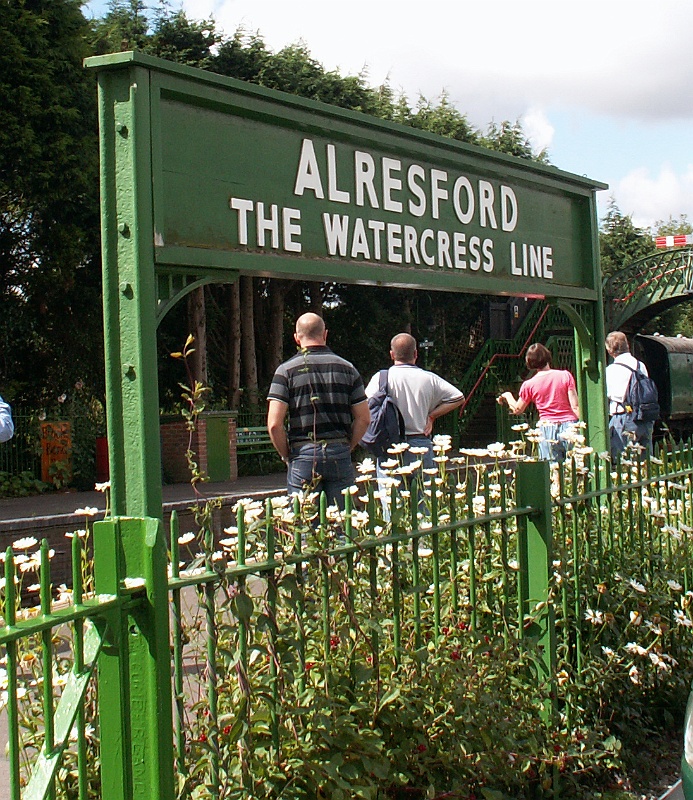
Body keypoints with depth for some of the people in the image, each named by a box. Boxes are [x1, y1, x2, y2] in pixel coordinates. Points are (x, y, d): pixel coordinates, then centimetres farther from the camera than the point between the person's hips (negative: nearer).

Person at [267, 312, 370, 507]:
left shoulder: (286, 370, -2)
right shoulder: (347, 368, 6)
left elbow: (274, 424, -9)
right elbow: (364, 419, 5)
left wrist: (287, 455, 4)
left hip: (303, 455, -2)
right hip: (340, 456, 2)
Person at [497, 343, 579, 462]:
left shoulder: (529, 385, -1)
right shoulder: (565, 375, -1)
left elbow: (517, 410, 14)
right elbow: (575, 406, -3)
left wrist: (507, 396, 32)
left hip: (547, 428, 0)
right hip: (568, 426, 0)